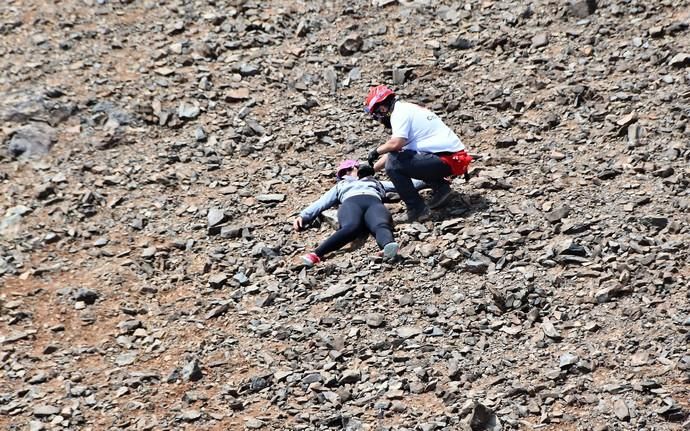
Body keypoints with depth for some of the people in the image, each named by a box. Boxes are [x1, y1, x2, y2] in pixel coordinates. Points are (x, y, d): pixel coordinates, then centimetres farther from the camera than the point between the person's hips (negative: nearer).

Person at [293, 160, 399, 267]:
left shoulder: (374, 182, 48)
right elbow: (321, 203, 28)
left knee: (381, 225, -39)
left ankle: (389, 247, -73)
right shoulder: (340, 185, 42)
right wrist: (303, 216, 12)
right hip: (351, 202, -1)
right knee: (351, 227, -39)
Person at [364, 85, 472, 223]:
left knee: (393, 164, -15)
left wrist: (377, 151, -6)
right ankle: (440, 186, 15)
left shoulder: (399, 113, -7)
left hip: (447, 160, -10)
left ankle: (417, 209, -10)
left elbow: (396, 143, -25)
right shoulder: (407, 108, 22)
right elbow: (395, 151, 26)